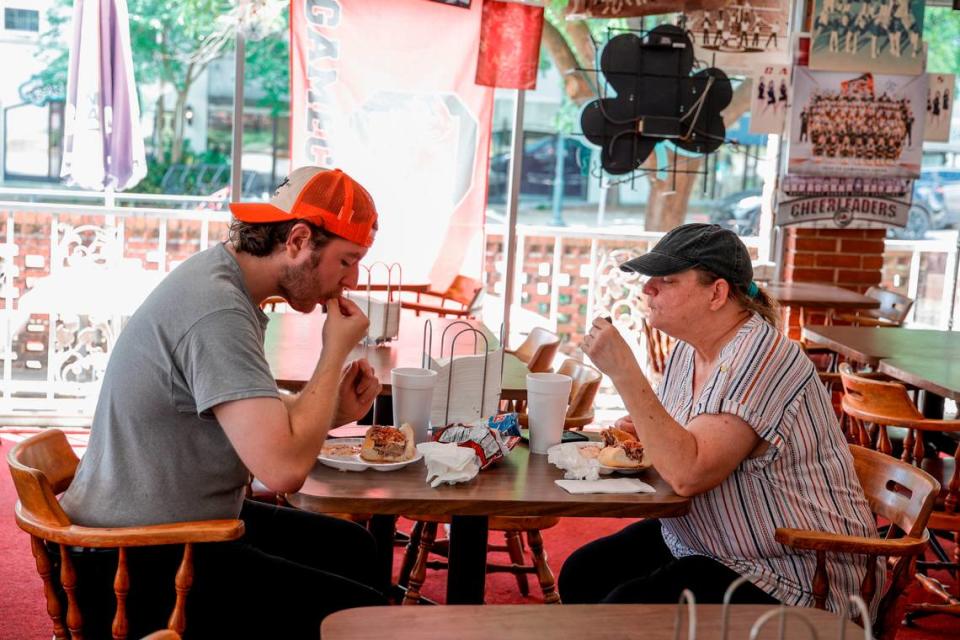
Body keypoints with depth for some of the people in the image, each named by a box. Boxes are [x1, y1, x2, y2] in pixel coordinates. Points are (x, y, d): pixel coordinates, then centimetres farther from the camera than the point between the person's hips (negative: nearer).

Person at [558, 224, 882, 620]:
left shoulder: (763, 358, -23)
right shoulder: (689, 350, 5)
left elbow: (688, 472, -33)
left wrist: (623, 371, -32)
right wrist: (642, 434, 1)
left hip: (792, 578, -9)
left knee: (626, 607, -25)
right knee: (581, 575, 1)